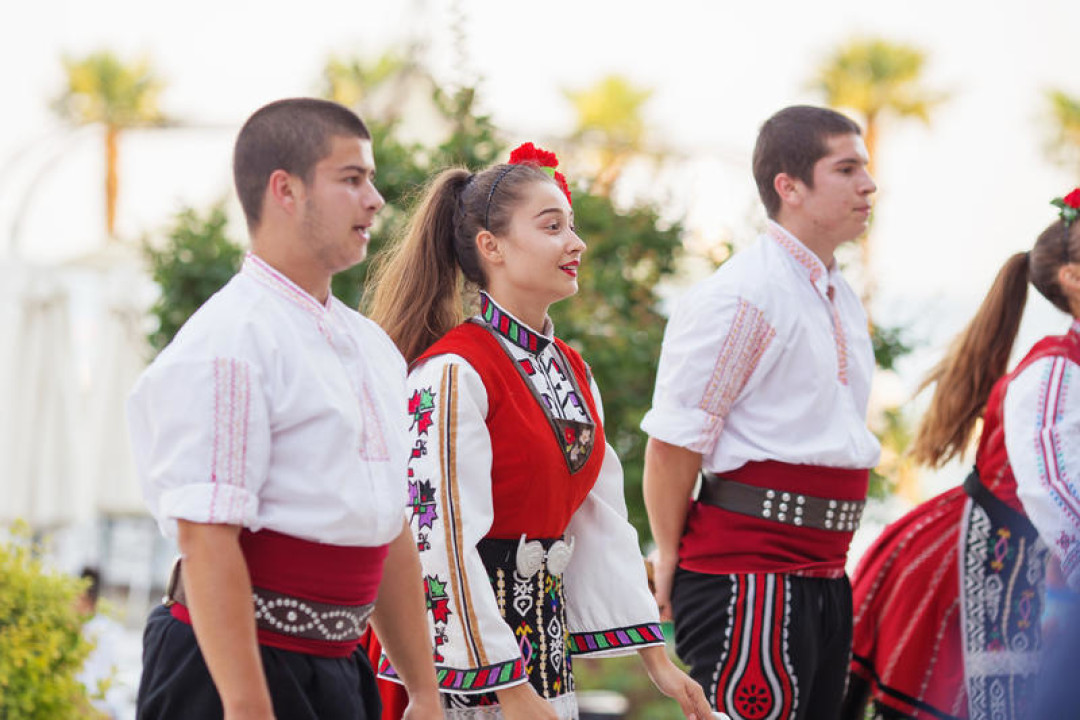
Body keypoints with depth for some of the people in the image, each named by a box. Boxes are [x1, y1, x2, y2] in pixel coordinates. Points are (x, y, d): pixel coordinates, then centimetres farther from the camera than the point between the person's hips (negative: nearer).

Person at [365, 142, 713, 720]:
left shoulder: (571, 371, 10)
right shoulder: (452, 373, -16)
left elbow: (601, 523, 12)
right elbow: (447, 543, -19)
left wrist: (656, 660, 9)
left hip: (547, 638, 8)